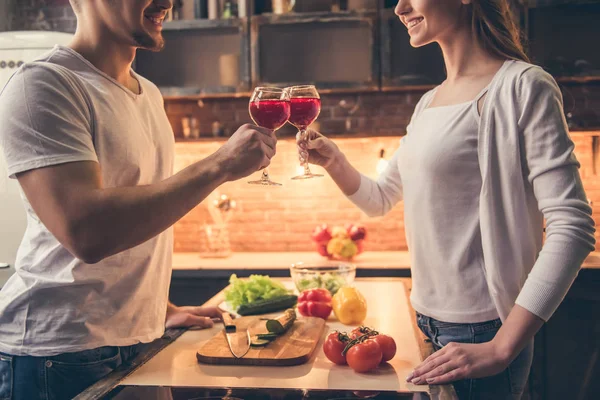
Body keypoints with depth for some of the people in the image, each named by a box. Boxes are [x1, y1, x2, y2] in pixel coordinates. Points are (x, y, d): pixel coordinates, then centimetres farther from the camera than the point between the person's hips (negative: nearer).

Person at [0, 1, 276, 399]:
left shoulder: (150, 94, 10)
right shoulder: (41, 86, -16)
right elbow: (86, 232, -29)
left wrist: (162, 307, 13)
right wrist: (220, 165, -26)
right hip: (61, 352, -7)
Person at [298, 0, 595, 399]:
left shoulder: (523, 87, -13)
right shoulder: (428, 104, 10)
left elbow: (572, 227, -20)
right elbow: (381, 199, 19)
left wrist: (501, 348, -25)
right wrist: (335, 162, 0)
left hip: (478, 333, -7)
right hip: (427, 322, 7)